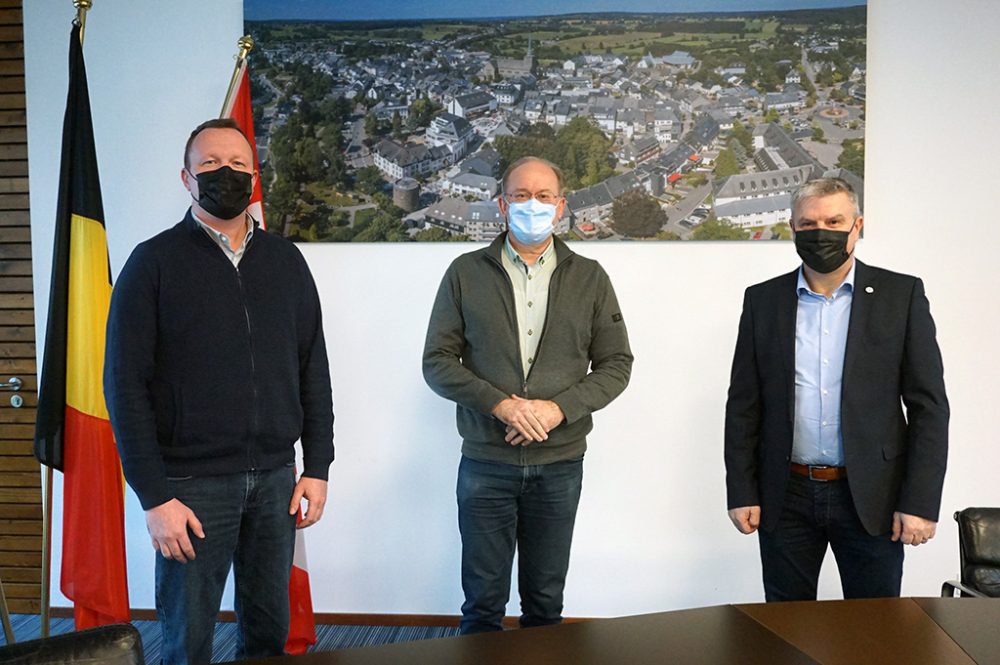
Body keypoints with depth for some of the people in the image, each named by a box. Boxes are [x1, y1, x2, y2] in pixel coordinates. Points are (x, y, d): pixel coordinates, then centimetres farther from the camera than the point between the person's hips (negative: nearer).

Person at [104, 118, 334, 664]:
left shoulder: (285, 260, 7)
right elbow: (126, 385, -6)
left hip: (275, 477, 3)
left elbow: (313, 368, 9)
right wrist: (154, 497, -11)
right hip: (192, 485, -3)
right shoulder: (154, 262, -3)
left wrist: (317, 467, 4)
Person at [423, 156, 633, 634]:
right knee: (483, 603, 9)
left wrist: (559, 408, -13)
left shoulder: (589, 278, 4)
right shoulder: (466, 273, 1)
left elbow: (616, 364, 4)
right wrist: (500, 404, -16)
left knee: (545, 603, 14)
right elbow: (437, 362, -1)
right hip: (485, 463, -1)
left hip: (560, 464, 1)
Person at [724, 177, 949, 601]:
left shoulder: (901, 295, -1)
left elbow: (929, 405, -2)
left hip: (872, 498, -1)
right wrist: (742, 492, -1)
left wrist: (921, 502, -8)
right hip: (786, 498, 1)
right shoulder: (762, 300, 3)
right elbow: (743, 405, 4)